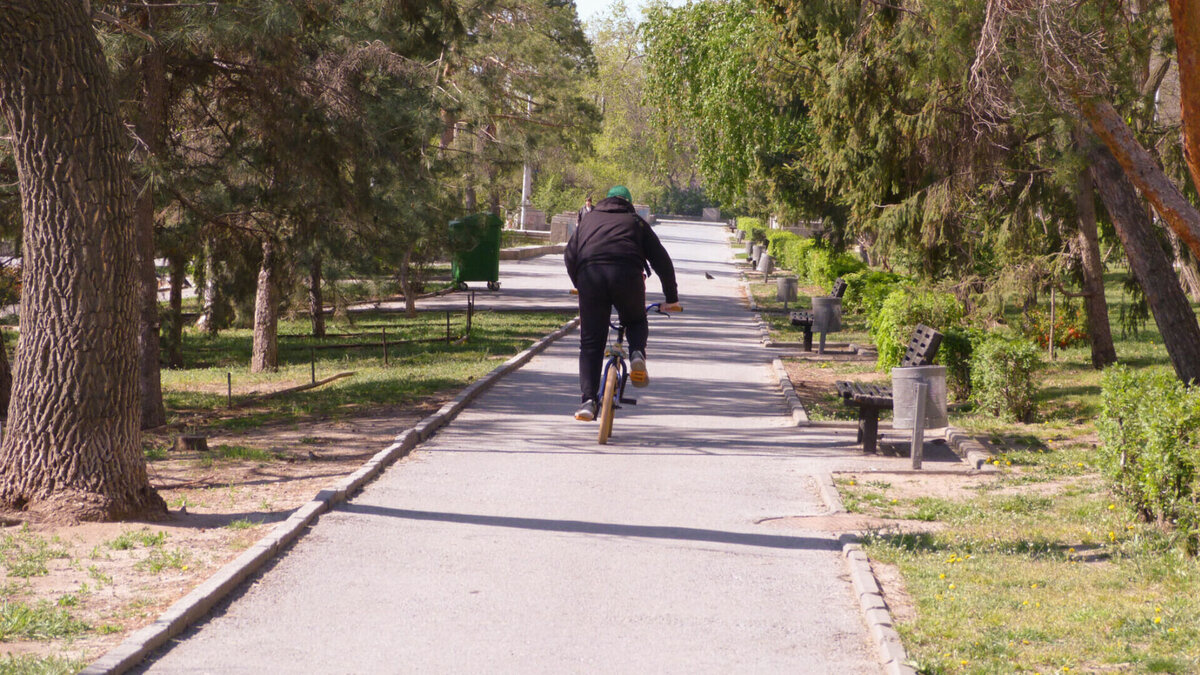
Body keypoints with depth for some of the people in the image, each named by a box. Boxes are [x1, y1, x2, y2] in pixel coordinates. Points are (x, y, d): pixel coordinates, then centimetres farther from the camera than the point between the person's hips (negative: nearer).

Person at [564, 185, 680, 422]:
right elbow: (661, 260, 23)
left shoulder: (588, 220, 32)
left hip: (590, 274, 1)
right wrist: (672, 298, 29)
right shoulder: (636, 222, 28)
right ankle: (637, 354, -5)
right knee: (636, 322, 26)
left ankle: (589, 400, -6)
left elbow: (570, 256, 27)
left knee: (590, 343, 5)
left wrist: (580, 287, 39)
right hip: (627, 274, -1)